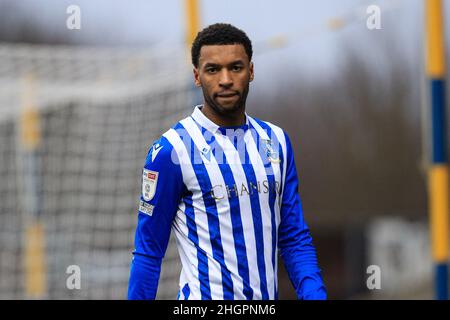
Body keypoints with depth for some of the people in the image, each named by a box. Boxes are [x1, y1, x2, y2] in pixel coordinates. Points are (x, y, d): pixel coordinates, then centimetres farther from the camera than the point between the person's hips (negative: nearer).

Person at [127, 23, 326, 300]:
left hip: (267, 300, 5)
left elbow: (295, 237, 8)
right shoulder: (171, 150, -10)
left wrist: (315, 295, -4)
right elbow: (148, 250, -7)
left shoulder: (276, 140, 6)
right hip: (206, 297, -5)